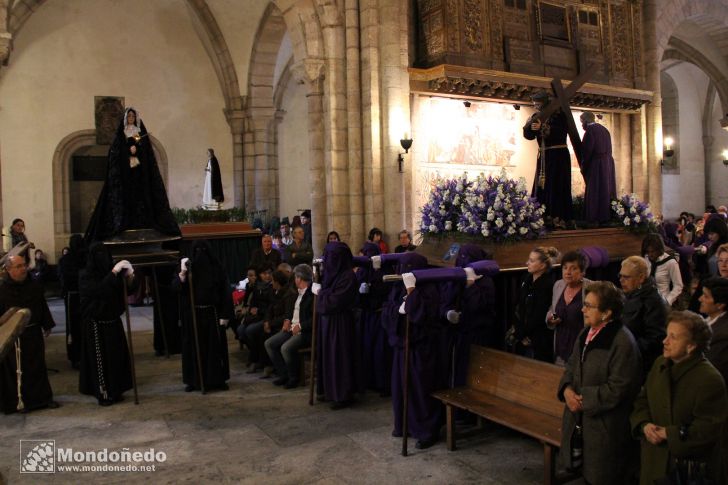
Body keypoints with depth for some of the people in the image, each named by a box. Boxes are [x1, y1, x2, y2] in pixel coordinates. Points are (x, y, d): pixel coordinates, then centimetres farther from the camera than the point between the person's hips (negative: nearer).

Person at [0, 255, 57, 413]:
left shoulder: (34, 287, 3)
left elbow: (43, 307, 11)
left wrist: (47, 326, 12)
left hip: (34, 333, 4)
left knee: (38, 367, 12)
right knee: (17, 370, 4)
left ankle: (43, 397, 23)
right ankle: (19, 401, 19)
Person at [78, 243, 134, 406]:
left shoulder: (109, 271, 5)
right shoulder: (86, 276, -10)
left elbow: (124, 291, 9)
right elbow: (99, 290, -27)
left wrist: (129, 277, -9)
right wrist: (114, 272, -28)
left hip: (113, 321, 6)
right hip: (95, 324, -5)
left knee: (116, 356, 8)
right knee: (99, 358, 0)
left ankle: (114, 391, 18)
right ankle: (103, 394, 7)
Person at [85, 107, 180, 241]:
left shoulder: (141, 132, 13)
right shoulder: (120, 133, 9)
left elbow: (146, 148, 4)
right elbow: (117, 149, -1)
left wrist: (136, 149, -13)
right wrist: (129, 149, -15)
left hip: (140, 168, 1)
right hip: (124, 168, -1)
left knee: (140, 193, -4)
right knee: (125, 193, -8)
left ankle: (142, 221, -5)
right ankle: (124, 222, -11)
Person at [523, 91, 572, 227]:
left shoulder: (558, 114, -7)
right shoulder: (537, 117, 10)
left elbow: (562, 131, -20)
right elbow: (529, 135, 5)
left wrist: (543, 127, -28)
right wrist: (529, 126, -16)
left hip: (558, 155, -6)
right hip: (543, 156, 6)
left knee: (557, 186, -9)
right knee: (541, 185, 0)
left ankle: (559, 218, -10)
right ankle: (546, 216, 1)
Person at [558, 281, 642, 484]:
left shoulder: (623, 343, -20)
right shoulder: (586, 333, 6)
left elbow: (617, 389, -21)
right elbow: (572, 366, 14)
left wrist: (583, 401, -16)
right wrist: (567, 390, -6)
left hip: (605, 427, -7)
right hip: (579, 422, 8)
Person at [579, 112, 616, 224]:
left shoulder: (590, 130, -11)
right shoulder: (604, 129, 16)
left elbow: (587, 150, -16)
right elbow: (609, 149, 17)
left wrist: (583, 166, -5)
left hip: (596, 165, -9)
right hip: (608, 163, 9)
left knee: (595, 192, -5)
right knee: (606, 190, 11)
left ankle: (598, 218, -6)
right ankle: (609, 215, 15)